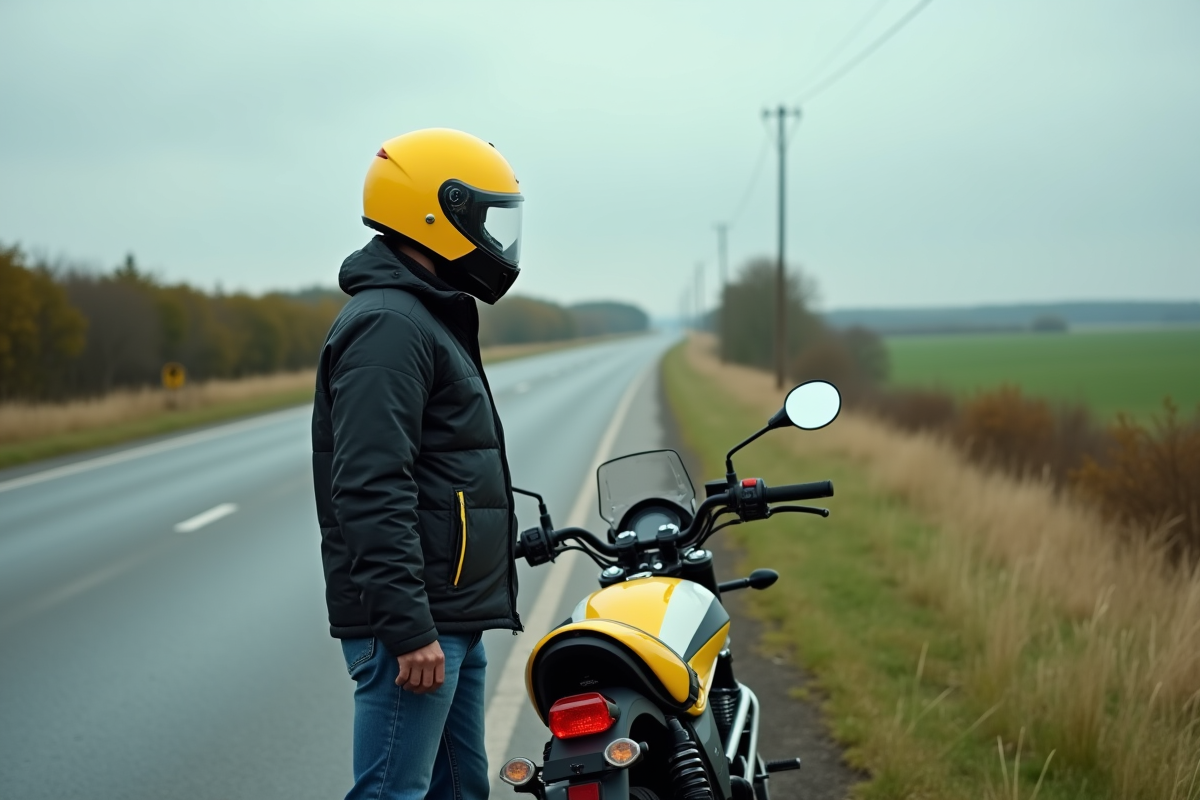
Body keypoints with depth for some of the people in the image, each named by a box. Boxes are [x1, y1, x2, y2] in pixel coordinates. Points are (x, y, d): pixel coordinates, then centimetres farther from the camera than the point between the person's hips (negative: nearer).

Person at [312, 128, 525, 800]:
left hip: (452, 619, 11)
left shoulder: (432, 318, 19)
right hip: (415, 626, -11)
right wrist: (408, 629, -26)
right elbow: (371, 492, -24)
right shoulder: (389, 324, -16)